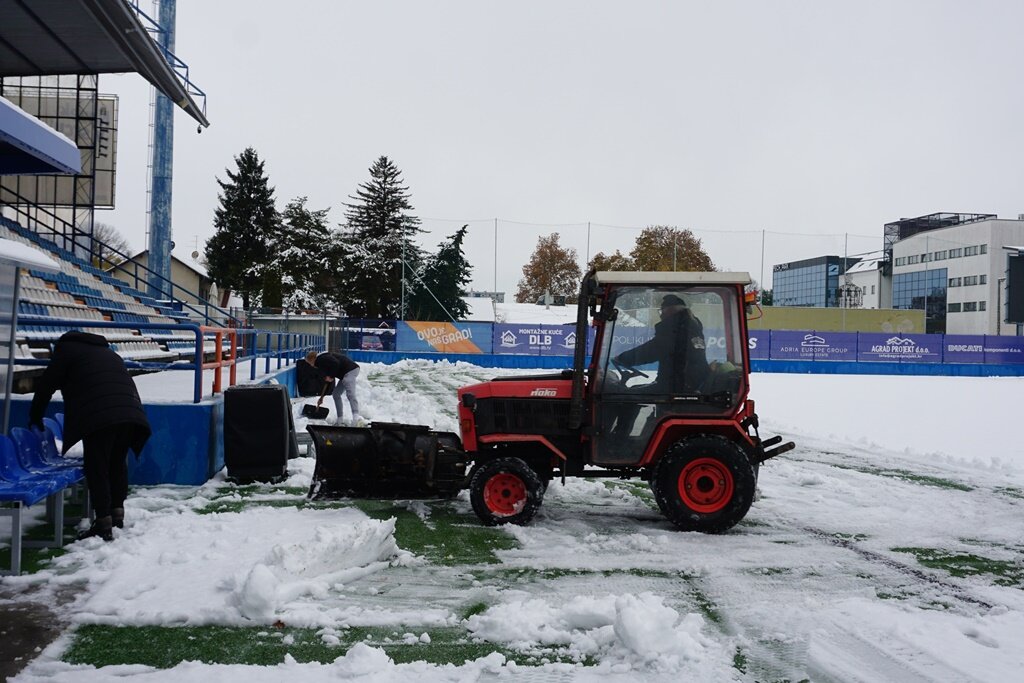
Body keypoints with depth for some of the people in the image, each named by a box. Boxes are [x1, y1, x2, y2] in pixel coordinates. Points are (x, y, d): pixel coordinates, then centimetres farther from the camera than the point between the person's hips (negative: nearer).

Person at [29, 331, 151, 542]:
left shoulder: (67, 348, 17)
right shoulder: (108, 352, 35)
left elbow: (46, 384, 17)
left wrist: (35, 416, 30)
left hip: (99, 416, -6)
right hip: (130, 412, 6)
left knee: (96, 468, -2)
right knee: (117, 463, 20)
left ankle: (104, 524, -6)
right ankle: (117, 513, 26)